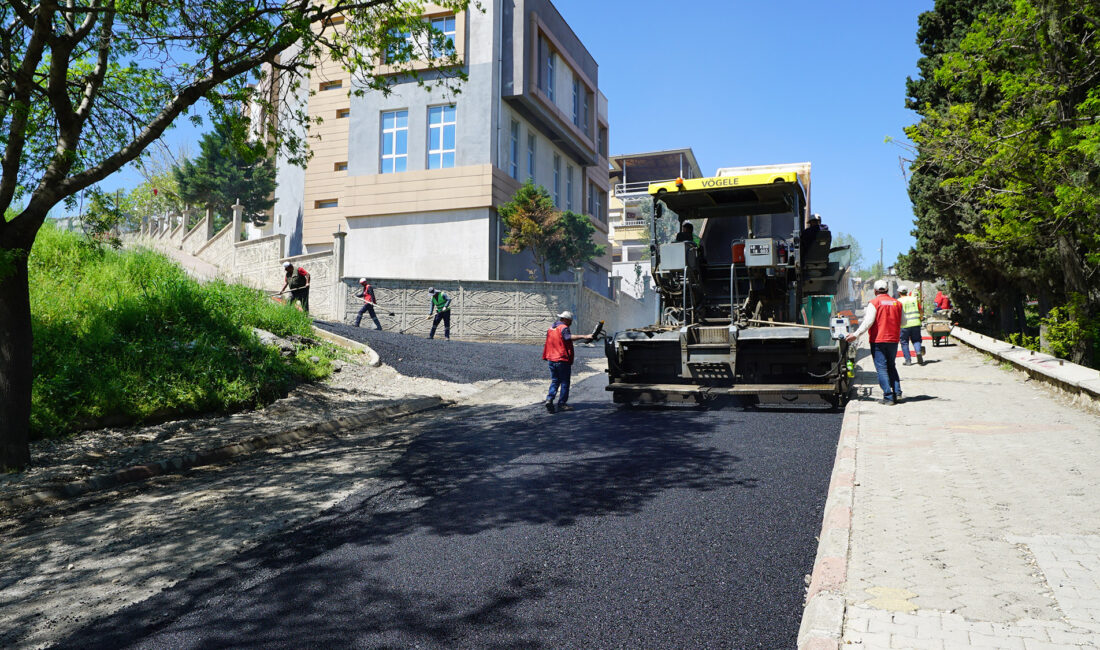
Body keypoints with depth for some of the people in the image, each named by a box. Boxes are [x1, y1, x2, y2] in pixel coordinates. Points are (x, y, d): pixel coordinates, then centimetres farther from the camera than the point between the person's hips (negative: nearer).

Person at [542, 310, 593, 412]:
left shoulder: (551, 328, 16)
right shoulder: (563, 328, -11)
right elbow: (569, 337, -32)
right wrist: (584, 336, -39)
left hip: (551, 359, 7)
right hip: (562, 360, -7)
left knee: (554, 381, 13)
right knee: (564, 383, 2)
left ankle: (549, 399, -5)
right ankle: (561, 404, 3)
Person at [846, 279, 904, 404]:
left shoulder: (874, 303, -8)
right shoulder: (897, 303, 7)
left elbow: (868, 322, -17)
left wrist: (856, 334, -15)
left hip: (878, 340, -5)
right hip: (893, 340, 5)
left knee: (881, 368, -2)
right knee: (891, 367, 19)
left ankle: (888, 396, -5)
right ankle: (897, 393, 12)